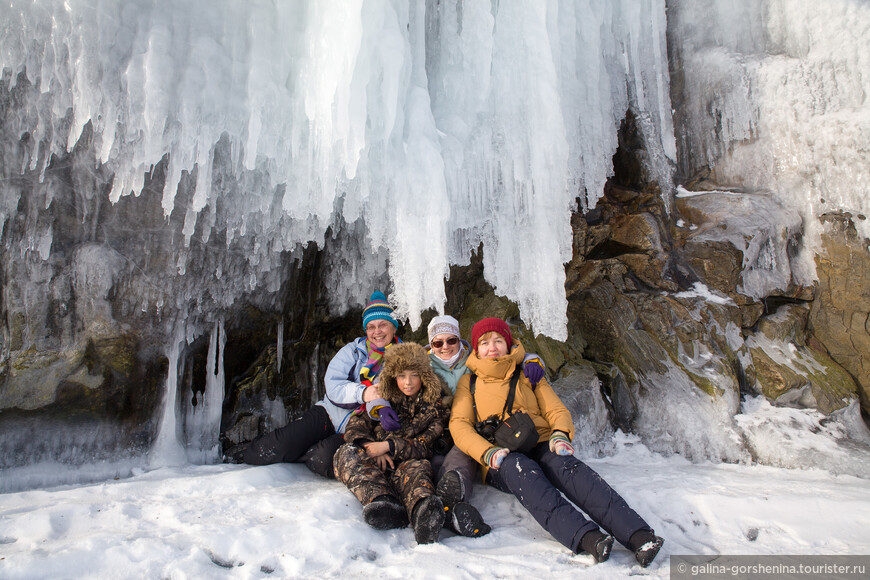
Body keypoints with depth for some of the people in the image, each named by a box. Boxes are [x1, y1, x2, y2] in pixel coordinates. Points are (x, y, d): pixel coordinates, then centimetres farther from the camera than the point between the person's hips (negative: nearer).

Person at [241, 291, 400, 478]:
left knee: (324, 459, -31)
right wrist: (362, 393, -28)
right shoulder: (353, 350, 5)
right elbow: (333, 385, -8)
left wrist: (380, 406, -30)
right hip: (329, 414, 1)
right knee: (282, 444, -22)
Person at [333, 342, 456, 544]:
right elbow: (355, 426, 5)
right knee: (348, 453, -28)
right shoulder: (384, 399, 14)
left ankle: (423, 510, -68)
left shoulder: (435, 409, 8)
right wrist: (373, 449, -14)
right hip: (374, 462, 2)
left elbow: (423, 447, -3)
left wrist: (389, 446, -17)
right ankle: (382, 502, -53)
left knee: (418, 466, -36)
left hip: (408, 462, -2)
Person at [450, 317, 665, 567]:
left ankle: (638, 535, -48)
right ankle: (585, 537, -54)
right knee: (523, 471, -36)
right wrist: (488, 452, -14)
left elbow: (556, 410, 14)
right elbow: (459, 425, 4)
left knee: (569, 467, -31)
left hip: (540, 445, 2)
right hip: (502, 461, -1)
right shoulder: (469, 382, 16)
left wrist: (560, 434, -10)